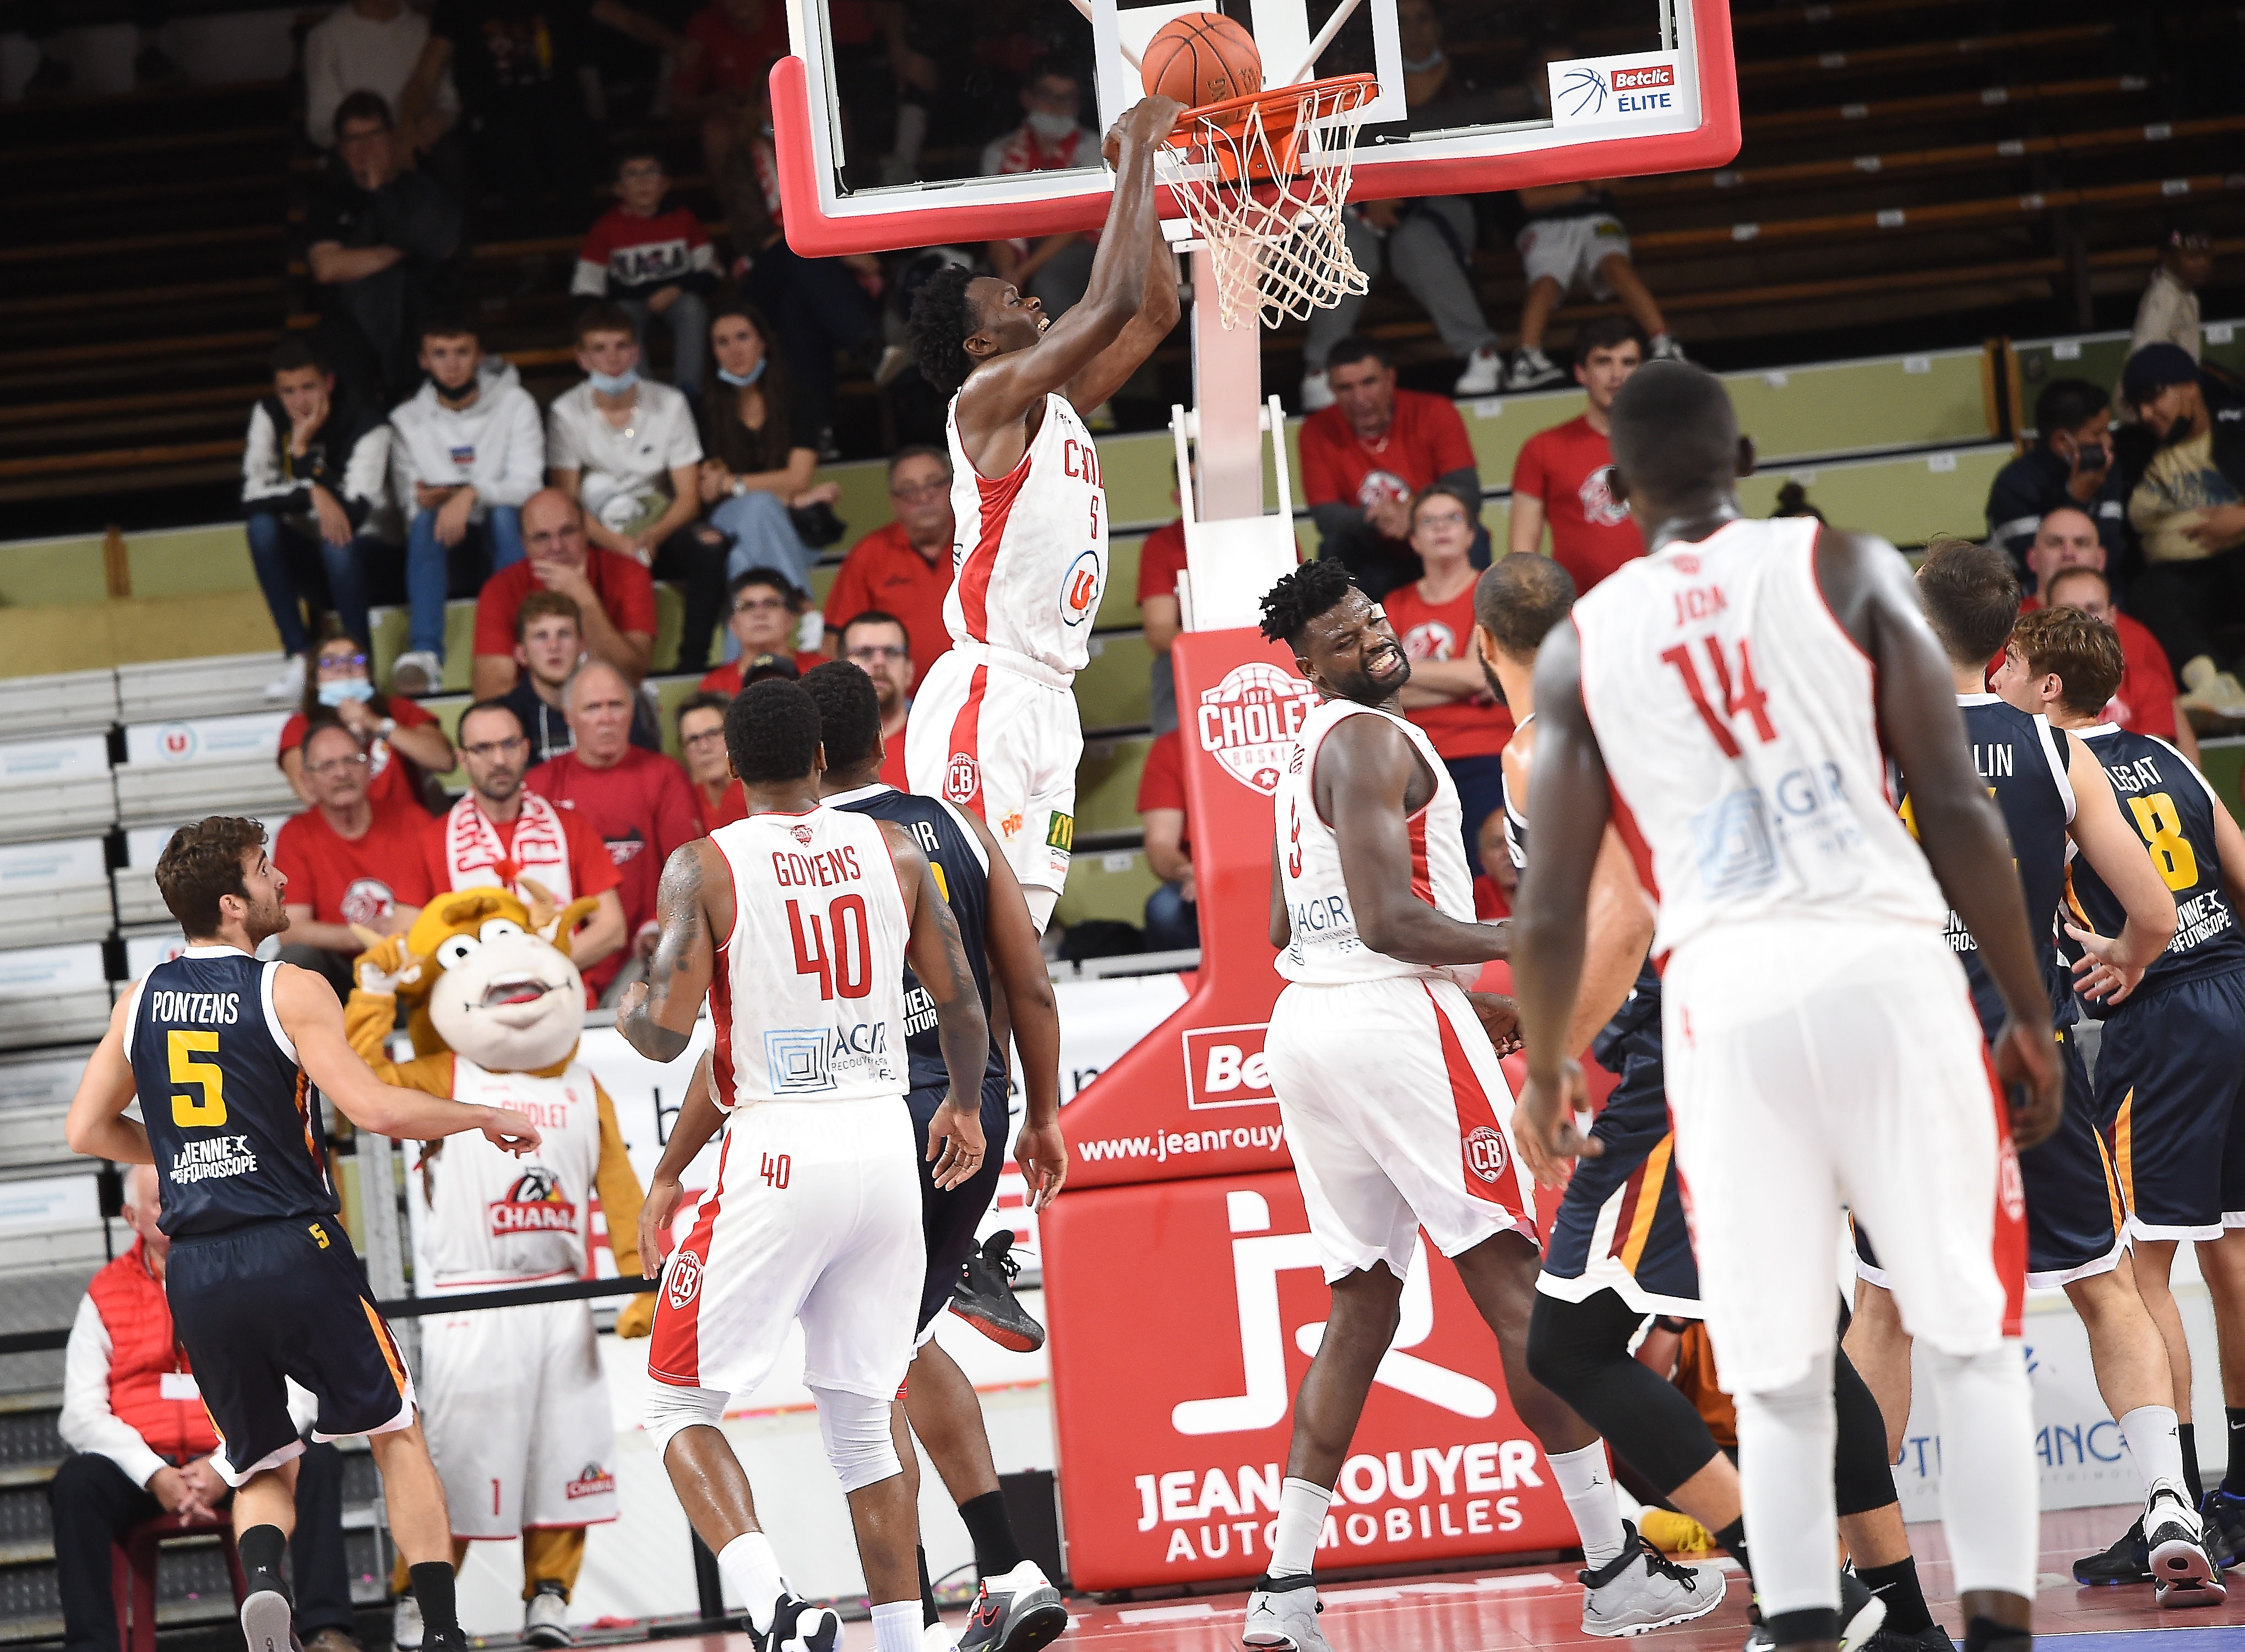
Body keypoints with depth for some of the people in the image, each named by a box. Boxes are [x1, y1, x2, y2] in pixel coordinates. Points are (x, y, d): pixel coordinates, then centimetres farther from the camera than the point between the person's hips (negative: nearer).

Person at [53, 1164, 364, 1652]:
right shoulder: (105, 1296, 9)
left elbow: (291, 1397, -1)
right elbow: (81, 1414, 0)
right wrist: (155, 1476, -16)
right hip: (142, 1465, 0)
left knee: (317, 1460, -28)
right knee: (77, 1482, -31)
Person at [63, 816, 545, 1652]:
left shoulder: (141, 1000, 9)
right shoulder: (290, 990, -6)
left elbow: (88, 1131, 14)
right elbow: (373, 1108, -15)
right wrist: (485, 1118, -1)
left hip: (195, 1271, 4)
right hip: (294, 1252, -4)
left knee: (263, 1467, 17)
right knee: (397, 1434, 14)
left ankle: (261, 1574, -14)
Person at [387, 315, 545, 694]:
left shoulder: (514, 405, -1)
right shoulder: (408, 420, 5)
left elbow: (527, 486, -13)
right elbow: (407, 498, -1)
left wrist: (472, 494, -31)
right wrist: (424, 501, -27)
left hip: (503, 536, -1)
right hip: (444, 547, 1)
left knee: (503, 513, -34)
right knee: (424, 519, -32)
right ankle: (426, 654, -46)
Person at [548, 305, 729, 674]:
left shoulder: (670, 405, 4)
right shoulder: (566, 414, 0)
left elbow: (689, 498, -1)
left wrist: (653, 536, -22)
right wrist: (615, 543, -25)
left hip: (658, 536, 1)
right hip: (597, 544, -1)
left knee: (709, 545, -31)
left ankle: (692, 664, -30)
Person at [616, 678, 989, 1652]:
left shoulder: (705, 867, -5)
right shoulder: (892, 850, 7)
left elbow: (667, 1034, -10)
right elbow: (961, 1004, 10)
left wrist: (627, 1012, 13)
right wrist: (964, 1108, 29)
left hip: (780, 1152, -4)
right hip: (888, 1143, 4)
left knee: (680, 1407, 5)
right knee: (861, 1419, 16)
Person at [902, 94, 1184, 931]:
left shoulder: (1055, 406, 17)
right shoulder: (989, 396, -9)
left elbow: (1154, 312, 23)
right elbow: (1113, 300, -18)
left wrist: (1143, 171, 17)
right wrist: (1138, 150, -9)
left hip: (1046, 702, 9)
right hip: (986, 696, -9)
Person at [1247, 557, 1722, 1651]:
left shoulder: (1313, 749, 21)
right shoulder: (1371, 741, -11)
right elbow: (1388, 921, -20)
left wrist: (1460, 995, 28)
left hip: (1303, 1022, 9)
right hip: (1390, 1020, -9)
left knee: (1361, 1307, 11)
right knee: (1517, 1290, -6)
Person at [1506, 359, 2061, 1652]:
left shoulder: (1581, 645, 11)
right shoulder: (1850, 568, 7)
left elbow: (1552, 909, 9)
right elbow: (1957, 807, 0)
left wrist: (1547, 1072, 26)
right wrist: (2032, 1014, 7)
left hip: (1724, 996, 1)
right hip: (1887, 965, -1)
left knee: (1779, 1381, 8)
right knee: (1976, 1339, 8)